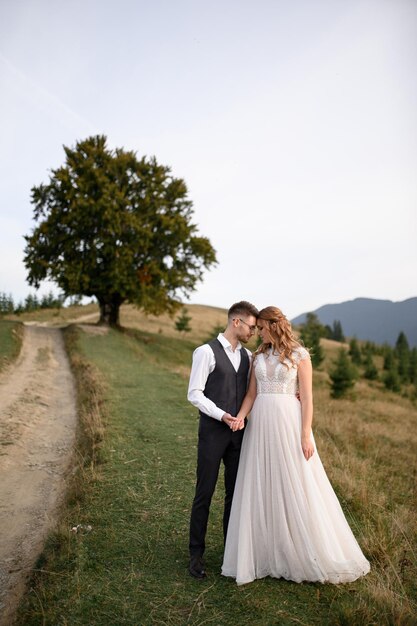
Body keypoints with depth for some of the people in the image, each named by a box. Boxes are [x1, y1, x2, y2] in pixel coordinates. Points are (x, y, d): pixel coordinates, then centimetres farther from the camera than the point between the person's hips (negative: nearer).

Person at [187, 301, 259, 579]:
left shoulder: (248, 355, 10)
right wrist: (222, 415, -17)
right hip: (213, 431, -5)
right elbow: (194, 393, -11)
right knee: (204, 493, 4)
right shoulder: (207, 352, -8)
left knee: (235, 492, 13)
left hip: (238, 431, 6)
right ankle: (197, 553, 20)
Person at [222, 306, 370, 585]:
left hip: (288, 424, -5)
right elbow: (252, 393, 8)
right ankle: (264, 552, 23)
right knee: (261, 489, 8)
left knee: (297, 488, 2)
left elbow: (307, 397, -6)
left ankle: (312, 554, 21)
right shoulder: (259, 356, 11)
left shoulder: (299, 355, -3)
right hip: (261, 425, 5)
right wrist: (240, 416, -10)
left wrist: (306, 435, -12)